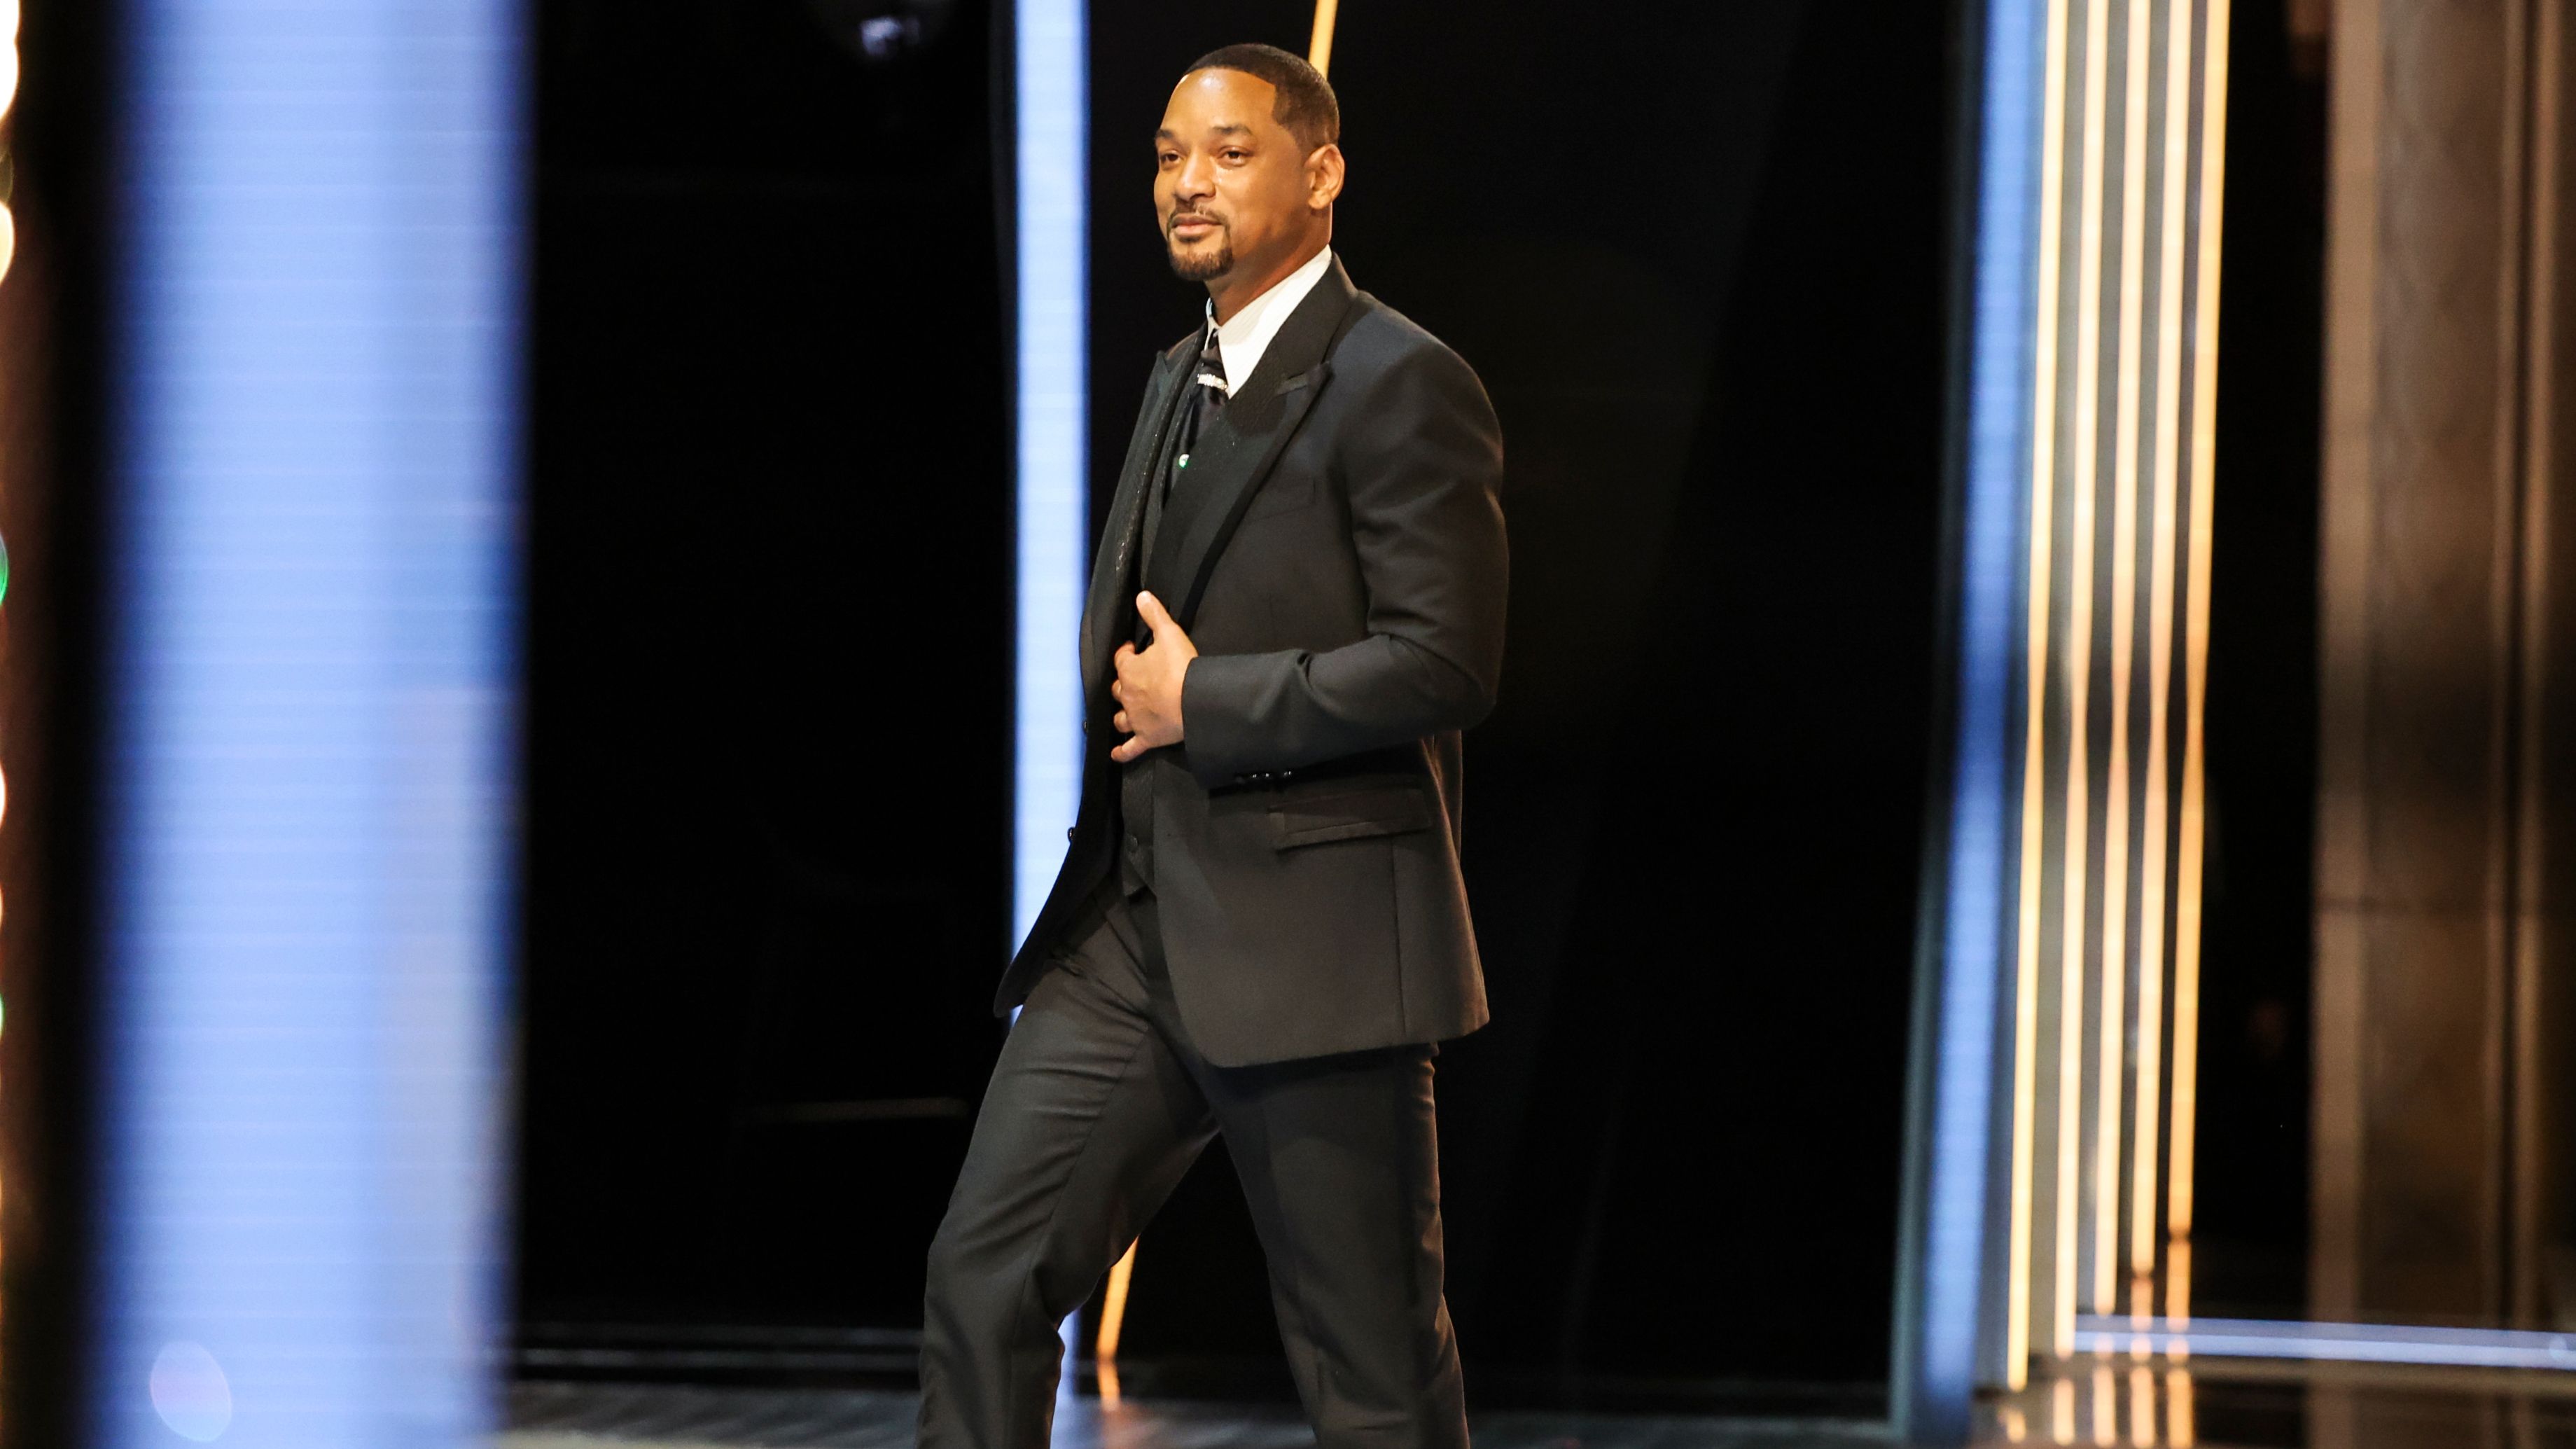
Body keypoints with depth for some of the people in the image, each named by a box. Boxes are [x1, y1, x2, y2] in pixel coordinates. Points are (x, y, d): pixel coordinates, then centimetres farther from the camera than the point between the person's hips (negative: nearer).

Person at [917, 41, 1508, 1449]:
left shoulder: (1401, 385, -10)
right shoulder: (1180, 377, 18)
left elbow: (1443, 665, -18)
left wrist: (1201, 703, -13)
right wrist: (1129, 690, 9)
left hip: (1309, 945, -8)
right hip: (1129, 930, 8)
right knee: (982, 1275, 1)